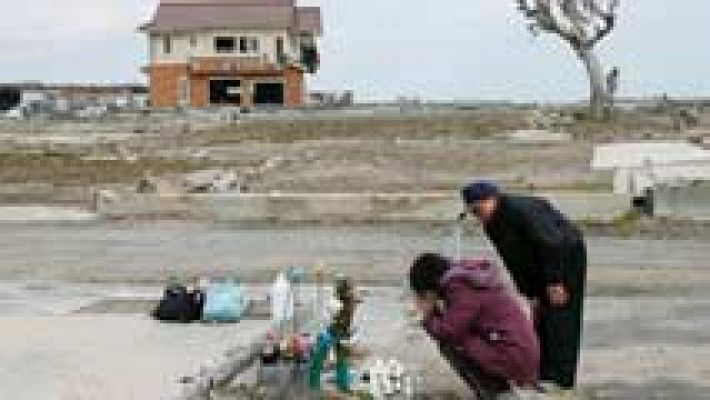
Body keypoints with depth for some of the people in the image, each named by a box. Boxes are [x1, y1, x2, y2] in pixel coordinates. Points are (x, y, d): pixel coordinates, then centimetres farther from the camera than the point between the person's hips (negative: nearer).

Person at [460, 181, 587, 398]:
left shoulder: (521, 209, -25)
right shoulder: (492, 226, 2)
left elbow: (553, 244, -27)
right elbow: (515, 263, 5)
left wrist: (555, 282, -25)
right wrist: (531, 294, 1)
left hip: (567, 257, -9)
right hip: (541, 267, 9)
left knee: (559, 318, -11)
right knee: (541, 318, 6)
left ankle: (561, 381, -10)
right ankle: (545, 376, 13)